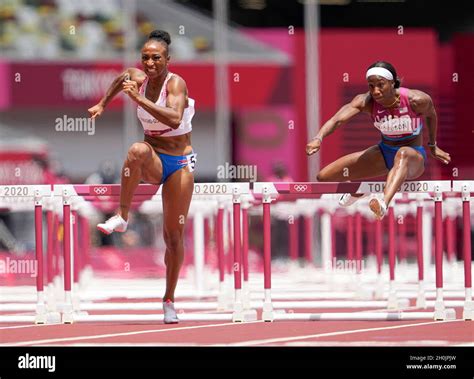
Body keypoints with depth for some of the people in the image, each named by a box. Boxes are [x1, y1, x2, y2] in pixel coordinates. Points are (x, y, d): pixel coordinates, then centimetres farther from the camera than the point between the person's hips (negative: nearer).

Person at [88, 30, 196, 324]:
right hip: (152, 163, 3)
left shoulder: (175, 83, -18)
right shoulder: (138, 78, -2)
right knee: (138, 150, -37)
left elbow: (174, 118, -37)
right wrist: (103, 104, 28)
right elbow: (123, 77, 24)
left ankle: (169, 300, 16)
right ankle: (122, 217, -32)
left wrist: (139, 99, -39)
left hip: (179, 164, -3)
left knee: (174, 236, 1)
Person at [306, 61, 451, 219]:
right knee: (324, 178, -1)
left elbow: (431, 115, 1)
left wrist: (432, 146, 15)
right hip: (383, 153, 4)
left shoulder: (416, 100, -22)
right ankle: (357, 192, 33)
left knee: (403, 154, -44)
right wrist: (319, 138, -53)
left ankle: (384, 204, -67)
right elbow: (338, 119, -34)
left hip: (414, 158, -4)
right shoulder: (366, 102, -18)